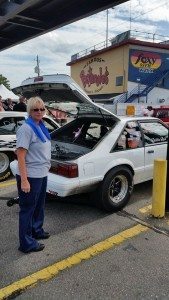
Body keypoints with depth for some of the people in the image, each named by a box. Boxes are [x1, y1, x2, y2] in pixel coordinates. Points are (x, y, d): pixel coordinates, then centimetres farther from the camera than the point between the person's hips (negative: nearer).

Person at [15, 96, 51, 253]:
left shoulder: (40, 126, 8)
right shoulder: (26, 129, -18)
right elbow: (20, 156, -22)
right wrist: (24, 181, -25)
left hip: (41, 174, 9)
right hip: (30, 177, -9)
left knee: (39, 206, 23)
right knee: (27, 209, 5)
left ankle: (37, 231, 43)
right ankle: (27, 244, 20)